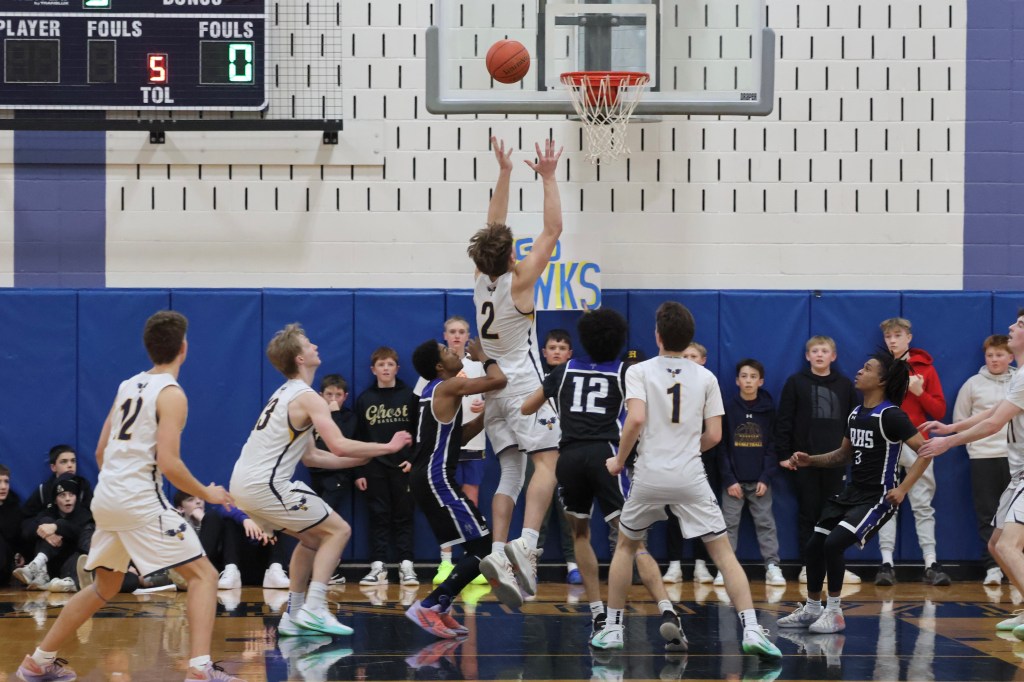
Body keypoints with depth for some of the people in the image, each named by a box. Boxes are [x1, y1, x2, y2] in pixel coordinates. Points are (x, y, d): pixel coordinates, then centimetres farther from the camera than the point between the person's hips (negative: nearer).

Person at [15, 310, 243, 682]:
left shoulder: (128, 386, 14)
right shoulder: (171, 394, -9)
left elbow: (100, 452, 18)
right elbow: (169, 464, -17)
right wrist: (207, 493, -3)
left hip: (106, 497, 8)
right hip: (141, 500, -8)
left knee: (105, 587, 24)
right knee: (204, 575, -4)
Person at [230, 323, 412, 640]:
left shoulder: (285, 394, 20)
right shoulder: (307, 397, -10)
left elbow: (311, 456, 23)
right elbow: (339, 446, -22)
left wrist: (365, 458, 18)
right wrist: (388, 446, -10)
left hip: (243, 484, 9)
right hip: (264, 484, -9)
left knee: (313, 537, 23)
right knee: (337, 530, -2)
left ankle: (294, 616, 20)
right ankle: (314, 610, -11)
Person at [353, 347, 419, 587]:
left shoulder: (409, 396, 5)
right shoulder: (364, 399, 6)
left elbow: (419, 432, 4)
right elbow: (358, 438, 5)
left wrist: (414, 460, -7)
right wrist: (358, 472, 1)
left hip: (403, 467, -1)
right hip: (374, 468, 1)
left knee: (403, 516, 1)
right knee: (378, 517, 1)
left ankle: (406, 566, 1)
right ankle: (378, 567, 1)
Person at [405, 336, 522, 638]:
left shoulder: (434, 391, 18)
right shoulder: (449, 386, -11)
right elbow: (499, 380, -18)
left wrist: (486, 417, 16)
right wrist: (482, 355, -1)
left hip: (431, 478, 10)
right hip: (437, 479, -10)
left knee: (479, 546, 15)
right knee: (481, 550, -10)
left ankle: (439, 610, 14)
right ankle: (427, 607, -15)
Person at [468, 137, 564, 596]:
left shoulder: (481, 279, 2)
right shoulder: (519, 281, -13)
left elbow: (493, 228, 14)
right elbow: (553, 231, -12)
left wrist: (504, 174, 16)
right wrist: (548, 179, -9)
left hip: (493, 388, 7)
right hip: (523, 386, -7)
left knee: (509, 473, 9)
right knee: (547, 462, -14)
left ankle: (498, 552, -3)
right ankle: (526, 542, -33)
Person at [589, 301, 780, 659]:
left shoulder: (639, 371, -1)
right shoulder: (706, 377, 5)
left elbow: (636, 419, -15)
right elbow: (714, 435, 3)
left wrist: (619, 460, -2)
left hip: (649, 477, 0)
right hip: (691, 478, 0)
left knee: (625, 546, 21)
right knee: (723, 552, 2)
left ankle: (612, 629, 22)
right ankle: (751, 630, -12)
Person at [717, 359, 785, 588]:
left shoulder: (768, 409, 3)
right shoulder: (728, 408, 0)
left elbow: (773, 447, 3)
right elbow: (721, 447, 0)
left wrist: (766, 478, -6)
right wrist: (729, 479, -7)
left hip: (760, 480, 0)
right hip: (733, 480, 0)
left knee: (766, 523, 1)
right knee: (729, 524, 0)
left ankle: (772, 567, 3)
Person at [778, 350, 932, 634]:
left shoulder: (891, 416, -16)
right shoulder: (856, 414, 9)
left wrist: (903, 489, -22)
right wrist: (810, 460, 9)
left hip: (878, 497, -8)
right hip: (852, 493, 8)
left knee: (834, 543, -20)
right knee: (814, 546, 7)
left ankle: (834, 612, -5)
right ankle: (811, 608, 25)